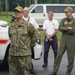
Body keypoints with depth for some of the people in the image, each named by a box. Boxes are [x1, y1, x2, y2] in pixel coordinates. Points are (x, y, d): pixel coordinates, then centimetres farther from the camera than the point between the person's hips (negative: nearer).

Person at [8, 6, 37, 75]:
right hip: (12, 54, 5)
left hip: (24, 54, -4)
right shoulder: (11, 26, 9)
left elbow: (34, 36, 6)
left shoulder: (28, 25, -5)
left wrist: (30, 44, 7)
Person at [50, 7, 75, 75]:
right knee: (59, 55, 1)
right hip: (63, 39, 3)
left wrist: (64, 29, -6)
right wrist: (68, 28, -14)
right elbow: (60, 28, -3)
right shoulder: (63, 20, 9)